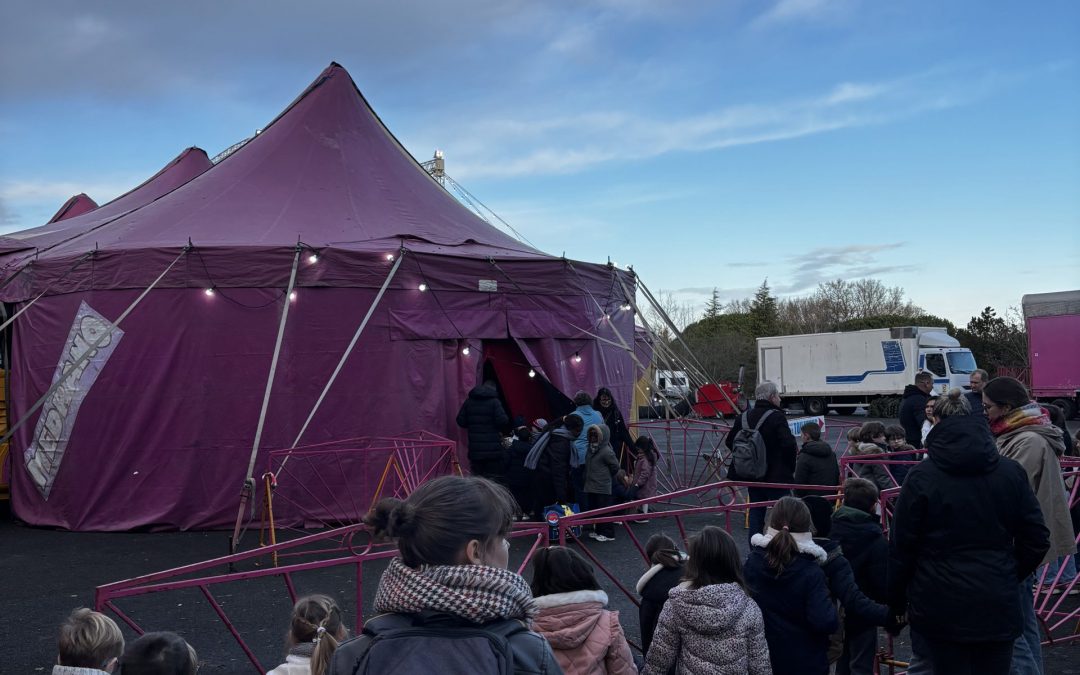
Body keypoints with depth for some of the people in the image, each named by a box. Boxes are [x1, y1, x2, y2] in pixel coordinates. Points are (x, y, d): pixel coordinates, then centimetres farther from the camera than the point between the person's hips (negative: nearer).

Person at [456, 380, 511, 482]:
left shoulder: (469, 401, 7)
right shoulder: (494, 401, -7)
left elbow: (460, 421, 5)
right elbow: (503, 421, -17)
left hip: (475, 450, 4)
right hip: (493, 450, -4)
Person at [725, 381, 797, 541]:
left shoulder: (743, 417, 4)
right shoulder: (776, 417, -15)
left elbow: (729, 442, 10)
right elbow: (789, 444, -23)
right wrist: (791, 467, -9)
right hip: (777, 476, -6)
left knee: (756, 512, 14)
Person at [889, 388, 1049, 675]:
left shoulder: (921, 477, -8)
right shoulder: (1011, 471, 1)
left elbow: (901, 547, -6)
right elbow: (1036, 539, 4)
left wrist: (896, 602, 5)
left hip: (941, 608, -2)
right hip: (997, 607, 3)